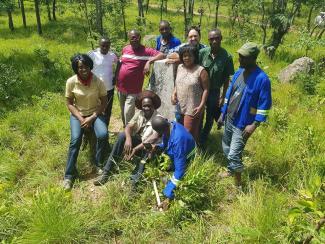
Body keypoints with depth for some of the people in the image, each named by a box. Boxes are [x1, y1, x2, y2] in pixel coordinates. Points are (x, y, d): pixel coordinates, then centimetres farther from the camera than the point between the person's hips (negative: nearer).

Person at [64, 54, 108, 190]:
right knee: (75, 140, -23)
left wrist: (92, 117, -17)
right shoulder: (71, 82, -12)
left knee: (103, 135, -27)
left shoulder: (98, 81, -13)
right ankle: (69, 174, -8)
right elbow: (69, 103, -4)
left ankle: (99, 164, 0)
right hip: (78, 114, 0)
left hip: (95, 113, 0)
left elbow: (104, 102, -7)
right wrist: (81, 118, -17)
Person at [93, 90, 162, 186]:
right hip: (138, 141, 4)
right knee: (122, 135, -22)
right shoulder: (139, 113, -1)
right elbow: (128, 127, -12)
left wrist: (135, 149, -37)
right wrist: (128, 139, -34)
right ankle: (106, 172, -23)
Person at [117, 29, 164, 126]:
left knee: (128, 114, -7)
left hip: (133, 90, -5)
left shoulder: (146, 50, -10)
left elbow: (162, 55, -20)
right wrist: (115, 78, 16)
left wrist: (149, 61, -32)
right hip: (120, 87, 6)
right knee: (123, 113, 19)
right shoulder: (125, 49, 6)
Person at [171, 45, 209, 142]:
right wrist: (174, 93, 1)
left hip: (193, 109, -6)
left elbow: (206, 89, -12)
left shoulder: (201, 70, -12)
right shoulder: (180, 67, 7)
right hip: (180, 107, 6)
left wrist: (201, 106, -19)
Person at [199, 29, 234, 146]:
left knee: (210, 118, 14)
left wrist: (223, 97, -3)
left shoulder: (227, 56, -14)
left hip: (214, 92, 0)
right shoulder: (202, 52, -14)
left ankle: (203, 140, 36)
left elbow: (226, 79, -6)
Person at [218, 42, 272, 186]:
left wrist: (254, 124, -20)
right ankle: (231, 170, 45)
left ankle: (238, 183, 15)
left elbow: (264, 105, -16)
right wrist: (223, 113, 12)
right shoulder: (239, 72, 3)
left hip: (243, 124, -7)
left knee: (234, 155, -6)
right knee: (226, 148, 21)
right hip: (229, 119, 7)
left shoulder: (262, 79, -19)